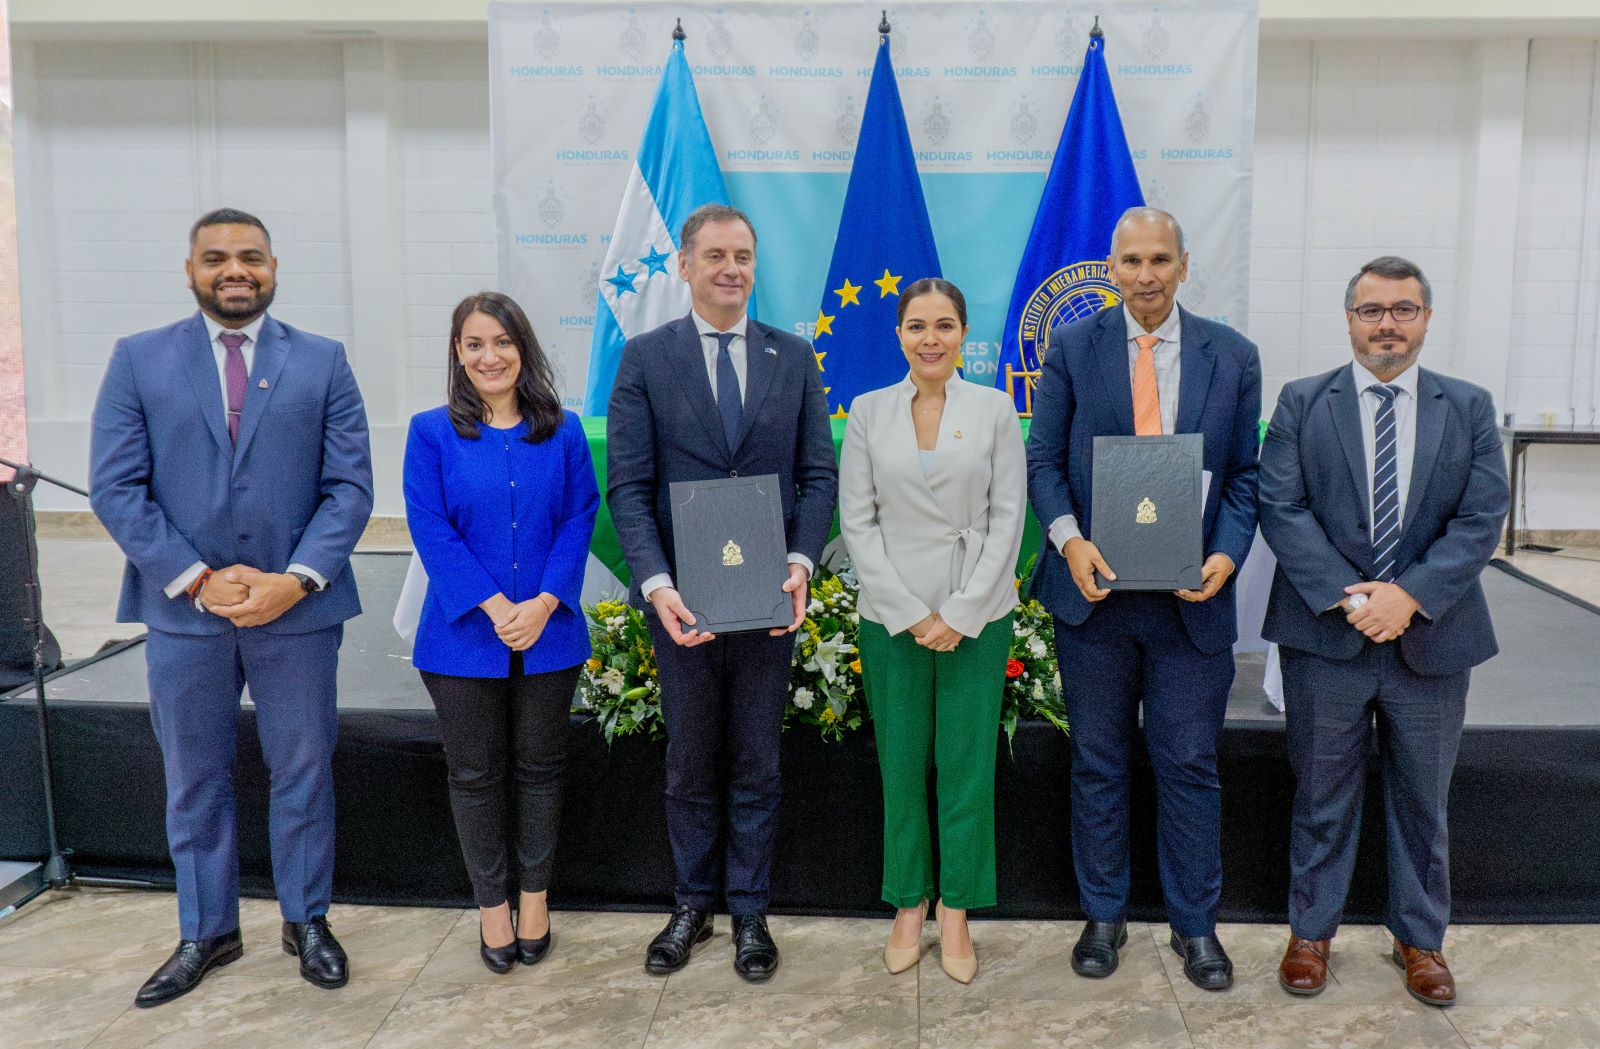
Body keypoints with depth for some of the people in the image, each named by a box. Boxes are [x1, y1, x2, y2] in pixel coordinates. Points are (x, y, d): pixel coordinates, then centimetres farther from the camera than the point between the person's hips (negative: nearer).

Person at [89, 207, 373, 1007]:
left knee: (303, 772, 10)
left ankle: (306, 921, 29)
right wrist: (197, 578, -13)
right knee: (195, 781, 13)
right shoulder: (139, 360, 3)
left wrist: (297, 579, -14)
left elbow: (350, 485, -2)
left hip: (297, 610, 0)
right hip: (183, 611, 1)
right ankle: (206, 933, 31)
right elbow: (115, 489, -3)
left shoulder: (322, 362, 3)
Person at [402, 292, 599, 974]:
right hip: (464, 637, -1)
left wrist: (543, 603, -15)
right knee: (475, 775, 9)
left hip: (549, 632, 1)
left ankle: (535, 897, 28)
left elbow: (580, 517, -2)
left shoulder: (562, 432, 3)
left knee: (540, 767, 12)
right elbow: (430, 527, -8)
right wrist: (496, 607, -17)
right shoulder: (432, 432, -1)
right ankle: (492, 903, 25)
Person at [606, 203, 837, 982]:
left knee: (756, 763, 12)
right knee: (690, 762, 14)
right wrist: (656, 583, -19)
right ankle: (693, 904, 31)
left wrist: (801, 562, -14)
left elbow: (819, 474, 2)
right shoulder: (644, 358, 0)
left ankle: (748, 912, 27)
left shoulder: (794, 358, 5)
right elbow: (628, 486, -6)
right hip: (682, 596, -1)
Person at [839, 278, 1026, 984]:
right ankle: (909, 908, 22)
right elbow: (856, 521, 0)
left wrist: (961, 613, -9)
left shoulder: (995, 409, 1)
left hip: (977, 616, 0)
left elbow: (1008, 517, -2)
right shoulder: (869, 412, 3)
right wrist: (909, 613, -8)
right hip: (891, 615, 1)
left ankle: (956, 915, 18)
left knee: (967, 765, 4)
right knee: (902, 764, 7)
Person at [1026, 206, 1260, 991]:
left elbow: (1243, 475, 5)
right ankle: (1103, 916, 27)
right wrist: (1069, 540, -16)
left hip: (1191, 597, 0)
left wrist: (1228, 554, -12)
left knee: (1189, 766, 8)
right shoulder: (1072, 347, 2)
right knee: (1098, 763, 12)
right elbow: (1043, 459, 1)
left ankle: (1195, 925, 26)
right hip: (1094, 589, 0)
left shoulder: (1232, 357, 4)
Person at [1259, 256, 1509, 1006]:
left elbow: (1482, 517, -4)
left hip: (1431, 638, 2)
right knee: (1322, 796, 11)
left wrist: (1410, 595, -18)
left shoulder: (1469, 408, 4)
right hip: (1325, 635, -1)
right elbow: (1281, 509, -8)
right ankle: (1311, 930, 28)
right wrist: (1345, 598, -18)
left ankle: (1420, 938, 33)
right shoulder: (1302, 403, 1)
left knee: (1423, 800, 15)